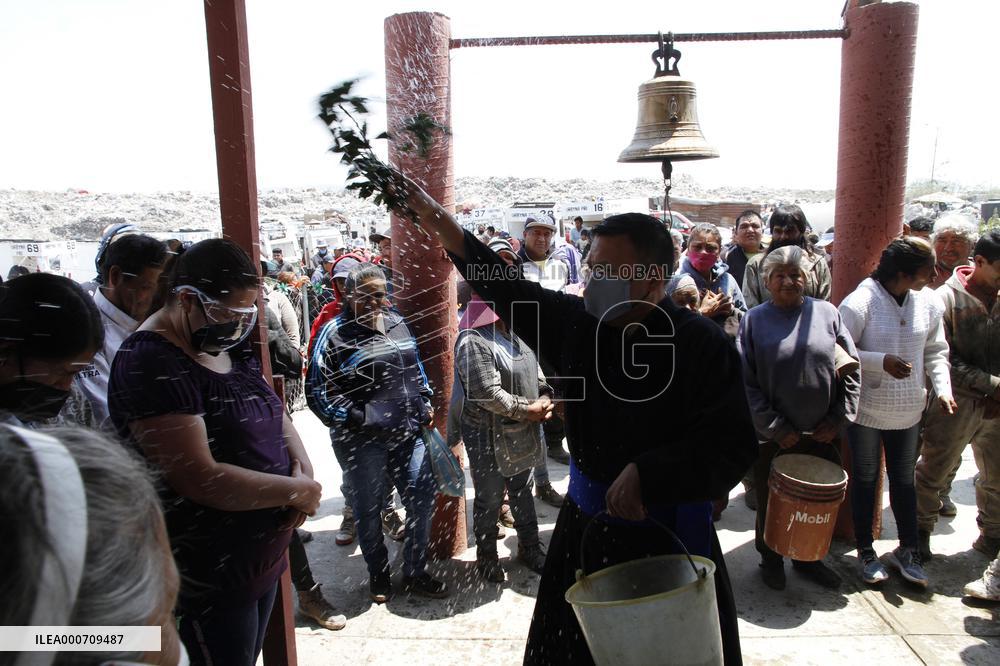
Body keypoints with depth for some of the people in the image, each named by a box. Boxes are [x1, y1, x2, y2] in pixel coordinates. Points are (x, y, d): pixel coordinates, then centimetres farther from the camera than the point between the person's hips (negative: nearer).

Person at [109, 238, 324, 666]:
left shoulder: (230, 347, 5)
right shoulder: (152, 365, -22)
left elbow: (275, 414, 13)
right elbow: (201, 479, -28)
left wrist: (303, 467, -6)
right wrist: (297, 490, -18)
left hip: (262, 560, 8)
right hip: (208, 579, -8)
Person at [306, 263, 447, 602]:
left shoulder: (397, 323, 9)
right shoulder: (335, 332, -9)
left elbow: (416, 368, 21)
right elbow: (316, 390, -10)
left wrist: (425, 403, 11)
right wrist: (354, 418, -14)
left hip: (408, 433, 5)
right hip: (362, 440, -5)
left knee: (423, 499, 10)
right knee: (368, 510, 10)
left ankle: (415, 573, 30)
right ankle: (378, 576, 34)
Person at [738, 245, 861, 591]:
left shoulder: (826, 313, 1)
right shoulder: (753, 320, -5)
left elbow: (852, 367, 4)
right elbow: (745, 381, -9)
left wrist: (840, 417, -3)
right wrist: (775, 427, -13)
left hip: (821, 434, 3)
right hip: (773, 437, -2)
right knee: (771, 503, 13)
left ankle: (808, 558, 40)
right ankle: (771, 560, 36)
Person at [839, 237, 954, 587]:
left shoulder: (928, 301, -3)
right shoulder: (860, 302, -17)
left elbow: (936, 351, 7)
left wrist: (942, 386, -6)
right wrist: (882, 361, -24)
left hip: (908, 410, 4)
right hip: (866, 409, -4)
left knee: (904, 480, 16)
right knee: (865, 480, 11)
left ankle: (908, 549, 33)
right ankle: (865, 551, 28)